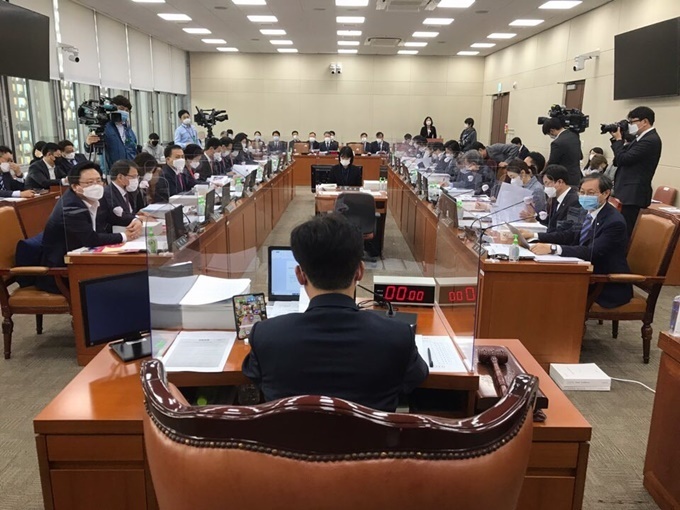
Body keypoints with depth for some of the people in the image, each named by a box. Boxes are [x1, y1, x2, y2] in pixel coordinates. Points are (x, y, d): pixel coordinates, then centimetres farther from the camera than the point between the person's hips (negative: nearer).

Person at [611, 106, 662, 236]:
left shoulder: (650, 140, -16)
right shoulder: (645, 138, 16)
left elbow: (623, 159, -18)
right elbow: (625, 157, 16)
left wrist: (618, 139, -4)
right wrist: (618, 140, 4)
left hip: (632, 194, -10)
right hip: (629, 192, 10)